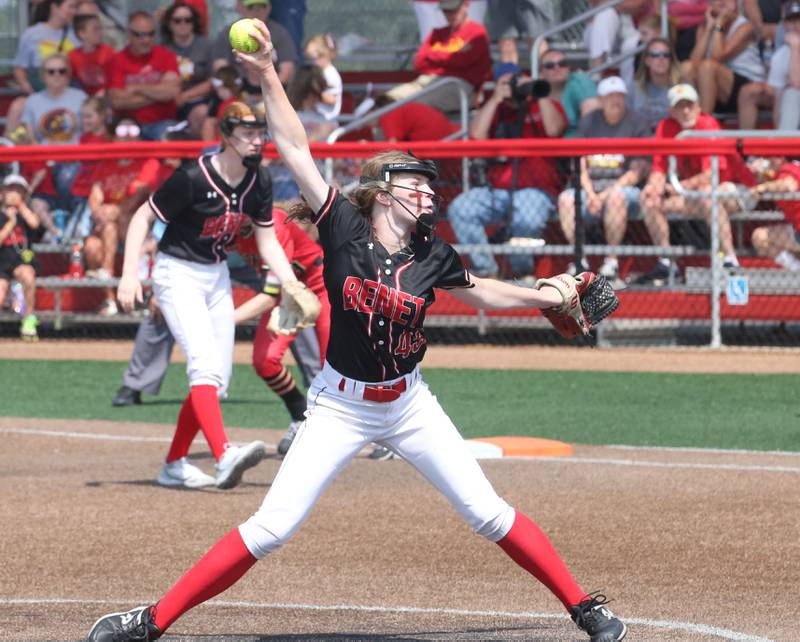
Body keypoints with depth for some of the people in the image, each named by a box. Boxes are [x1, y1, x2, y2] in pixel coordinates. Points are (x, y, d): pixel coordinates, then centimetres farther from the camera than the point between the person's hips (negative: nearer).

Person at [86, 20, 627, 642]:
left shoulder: (432, 257, -4)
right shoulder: (343, 229, -12)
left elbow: (484, 292, 17)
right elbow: (295, 149, -16)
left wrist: (554, 295, 15)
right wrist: (268, 76, -21)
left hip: (409, 404, 3)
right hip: (340, 405, -3)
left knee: (488, 514, 2)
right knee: (272, 526, -9)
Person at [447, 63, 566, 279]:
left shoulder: (544, 107, 13)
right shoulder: (494, 110, 21)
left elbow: (554, 129, -9)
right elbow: (476, 135, 1)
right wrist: (496, 99, -1)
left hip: (536, 189, -4)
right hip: (495, 188, 4)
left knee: (528, 219, -38)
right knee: (459, 209, -23)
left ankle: (522, 270, -11)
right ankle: (485, 269, -16)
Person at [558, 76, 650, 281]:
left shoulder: (636, 122, 1)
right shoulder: (589, 122, 13)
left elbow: (637, 171, -5)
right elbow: (580, 164, 9)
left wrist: (607, 194, -13)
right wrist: (590, 194, -9)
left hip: (625, 188, -4)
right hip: (592, 188, 4)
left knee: (617, 197, -38)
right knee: (566, 198, -25)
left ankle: (612, 260, -29)